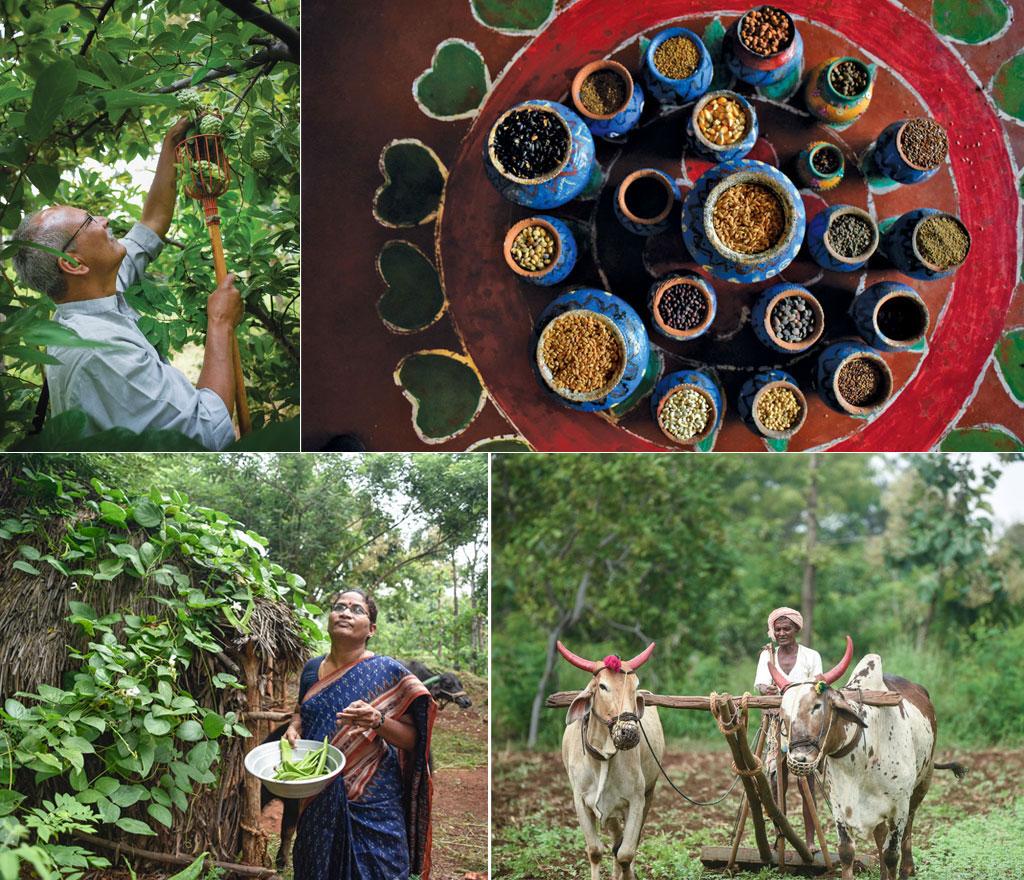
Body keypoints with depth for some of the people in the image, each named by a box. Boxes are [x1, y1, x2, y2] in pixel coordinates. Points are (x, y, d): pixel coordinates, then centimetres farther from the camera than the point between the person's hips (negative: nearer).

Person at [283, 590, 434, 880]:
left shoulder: (388, 673, -8)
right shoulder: (312, 669, 6)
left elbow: (412, 739, -7)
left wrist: (377, 721, -25)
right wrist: (294, 728, 2)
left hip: (371, 805, -4)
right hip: (319, 801, 4)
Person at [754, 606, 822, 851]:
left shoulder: (811, 656, 3)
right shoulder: (767, 656, 9)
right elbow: (760, 684, -7)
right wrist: (767, 689, -31)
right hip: (776, 725, 2)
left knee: (807, 783, -3)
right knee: (776, 783, 1)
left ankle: (810, 839, 0)